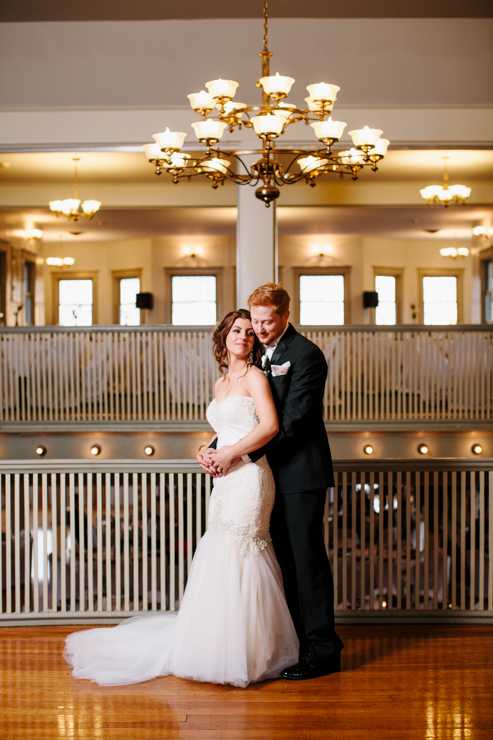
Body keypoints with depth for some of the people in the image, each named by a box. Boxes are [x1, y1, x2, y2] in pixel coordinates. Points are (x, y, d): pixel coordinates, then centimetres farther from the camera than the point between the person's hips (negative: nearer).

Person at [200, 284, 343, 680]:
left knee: (307, 555, -4)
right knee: (286, 556, 12)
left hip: (302, 472, -8)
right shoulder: (261, 356, 14)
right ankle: (299, 637, 23)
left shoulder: (306, 355, -12)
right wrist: (215, 449, -3)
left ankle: (322, 649, 5)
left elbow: (291, 421, -20)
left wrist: (237, 452, -21)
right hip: (275, 473, 8)